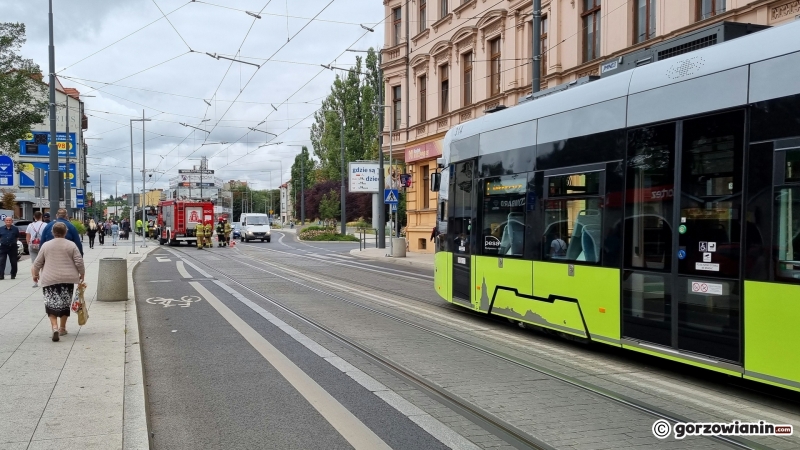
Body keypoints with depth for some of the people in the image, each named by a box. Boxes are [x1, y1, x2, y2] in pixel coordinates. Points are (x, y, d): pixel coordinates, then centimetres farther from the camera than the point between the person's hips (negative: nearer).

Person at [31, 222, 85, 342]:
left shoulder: (46, 245, 1)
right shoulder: (71, 245, -2)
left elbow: (38, 263, 7)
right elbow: (79, 262, -5)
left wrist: (35, 274, 23)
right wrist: (82, 274, 10)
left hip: (50, 279, 0)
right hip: (68, 279, 0)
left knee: (51, 304, 3)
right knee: (65, 304, 14)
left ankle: (54, 327, -16)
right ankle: (62, 328, 22)